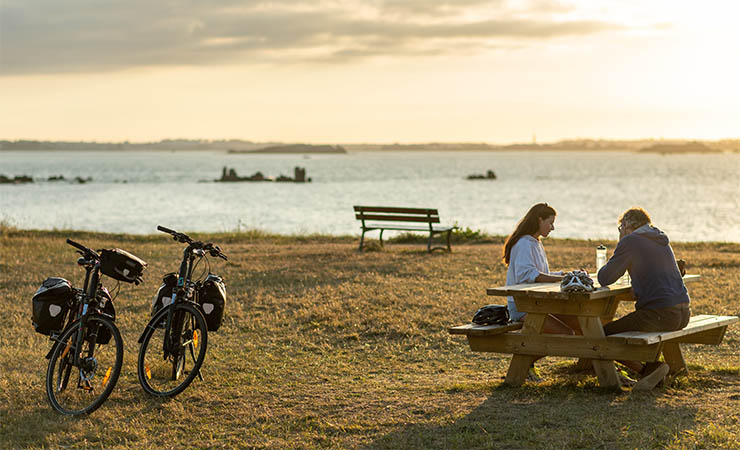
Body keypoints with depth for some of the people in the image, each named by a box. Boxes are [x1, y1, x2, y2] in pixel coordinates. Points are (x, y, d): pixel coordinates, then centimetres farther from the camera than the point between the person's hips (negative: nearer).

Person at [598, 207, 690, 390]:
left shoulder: (630, 241, -5)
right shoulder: (662, 241, 20)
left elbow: (604, 278, -5)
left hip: (660, 314, -9)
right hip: (683, 313, 9)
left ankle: (648, 368, -6)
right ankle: (651, 368, 16)